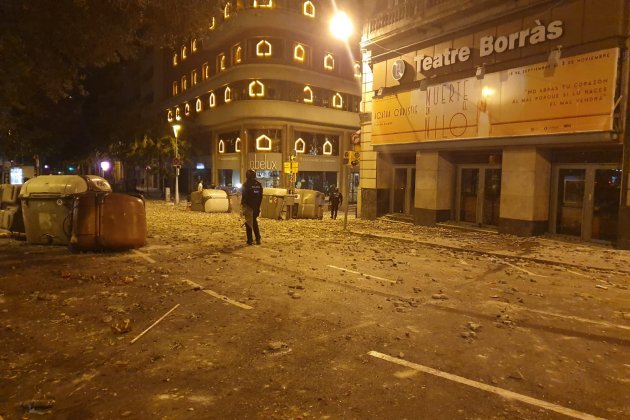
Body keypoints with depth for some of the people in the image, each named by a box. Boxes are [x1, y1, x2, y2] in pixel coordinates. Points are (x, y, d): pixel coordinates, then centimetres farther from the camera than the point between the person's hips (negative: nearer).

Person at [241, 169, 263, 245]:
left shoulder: (246, 185, -12)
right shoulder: (258, 185, 6)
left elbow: (244, 196, -13)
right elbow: (260, 197, 9)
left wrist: (242, 206, -6)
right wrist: (258, 206, 14)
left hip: (248, 206, -5)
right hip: (256, 207, 5)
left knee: (248, 223, 2)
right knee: (254, 222, 16)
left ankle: (250, 240, 2)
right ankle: (258, 238, 10)